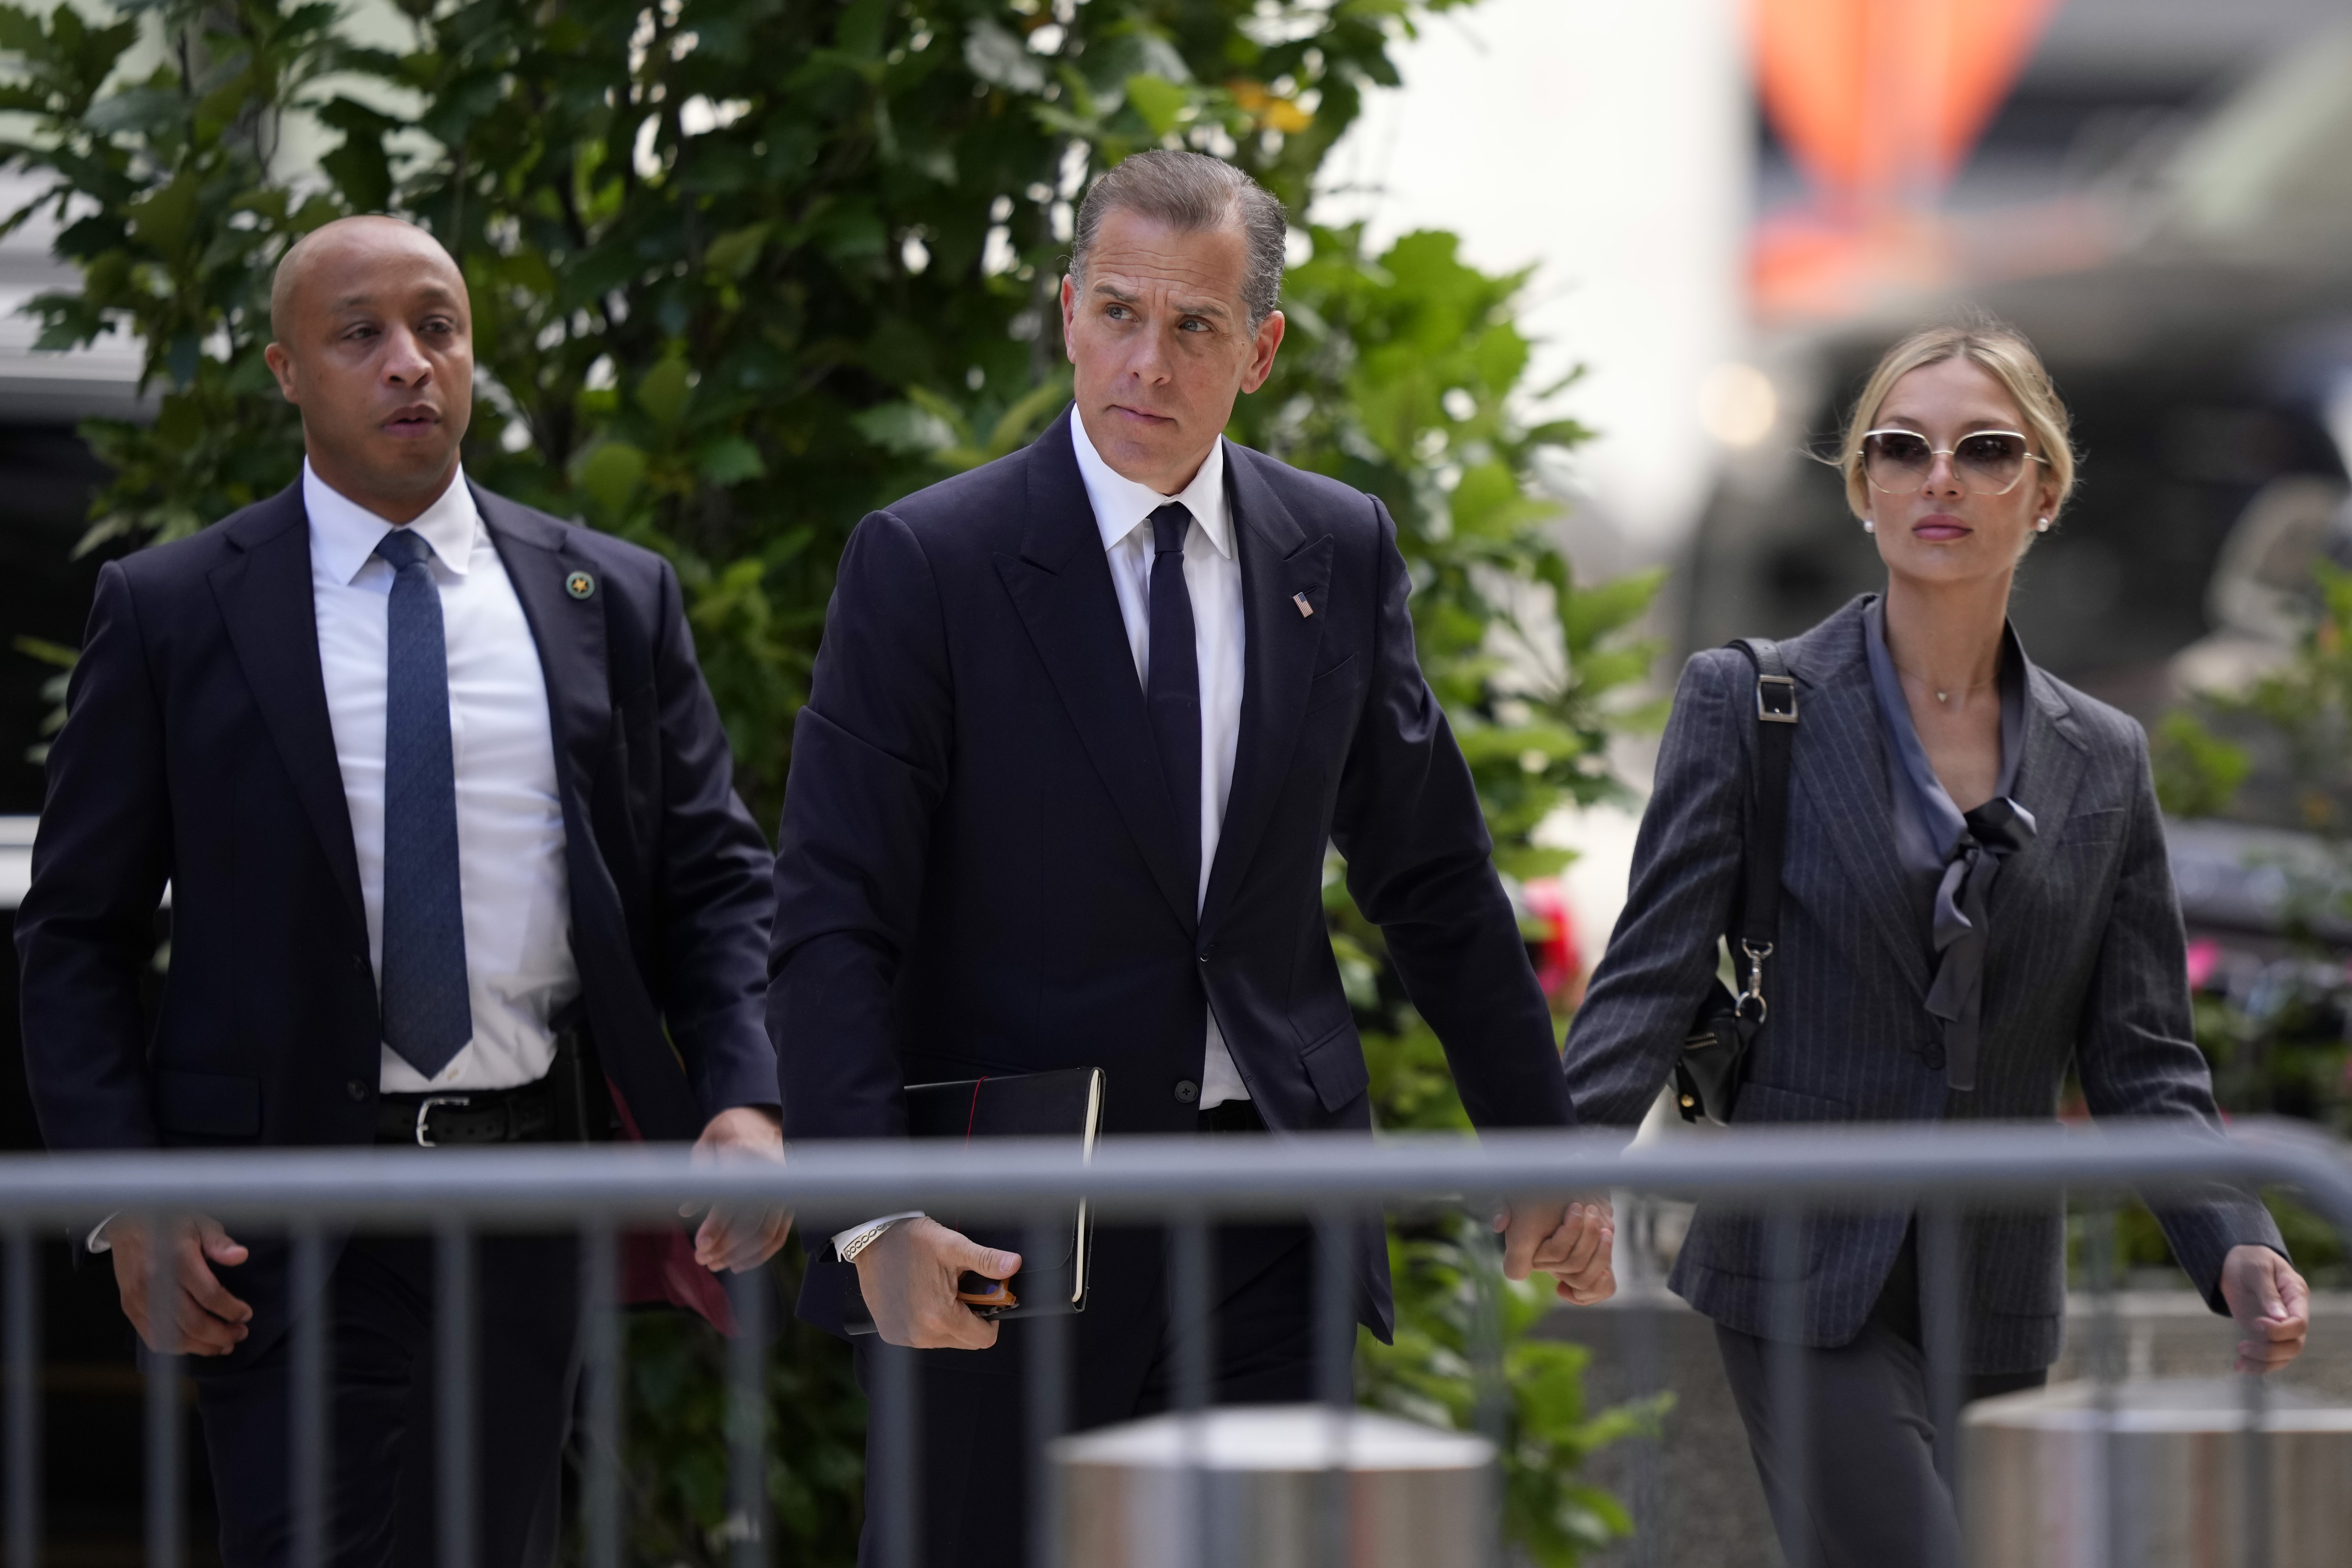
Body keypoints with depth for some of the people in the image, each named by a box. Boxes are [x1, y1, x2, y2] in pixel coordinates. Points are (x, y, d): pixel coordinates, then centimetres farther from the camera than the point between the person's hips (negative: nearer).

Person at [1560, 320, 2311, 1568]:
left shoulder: (2103, 762, 10)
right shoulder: (1750, 705, 0)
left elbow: (2142, 1057, 7)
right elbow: (1656, 969, -6)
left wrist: (2234, 1249, -11)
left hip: (1993, 1306, 4)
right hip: (1809, 1277, -4)